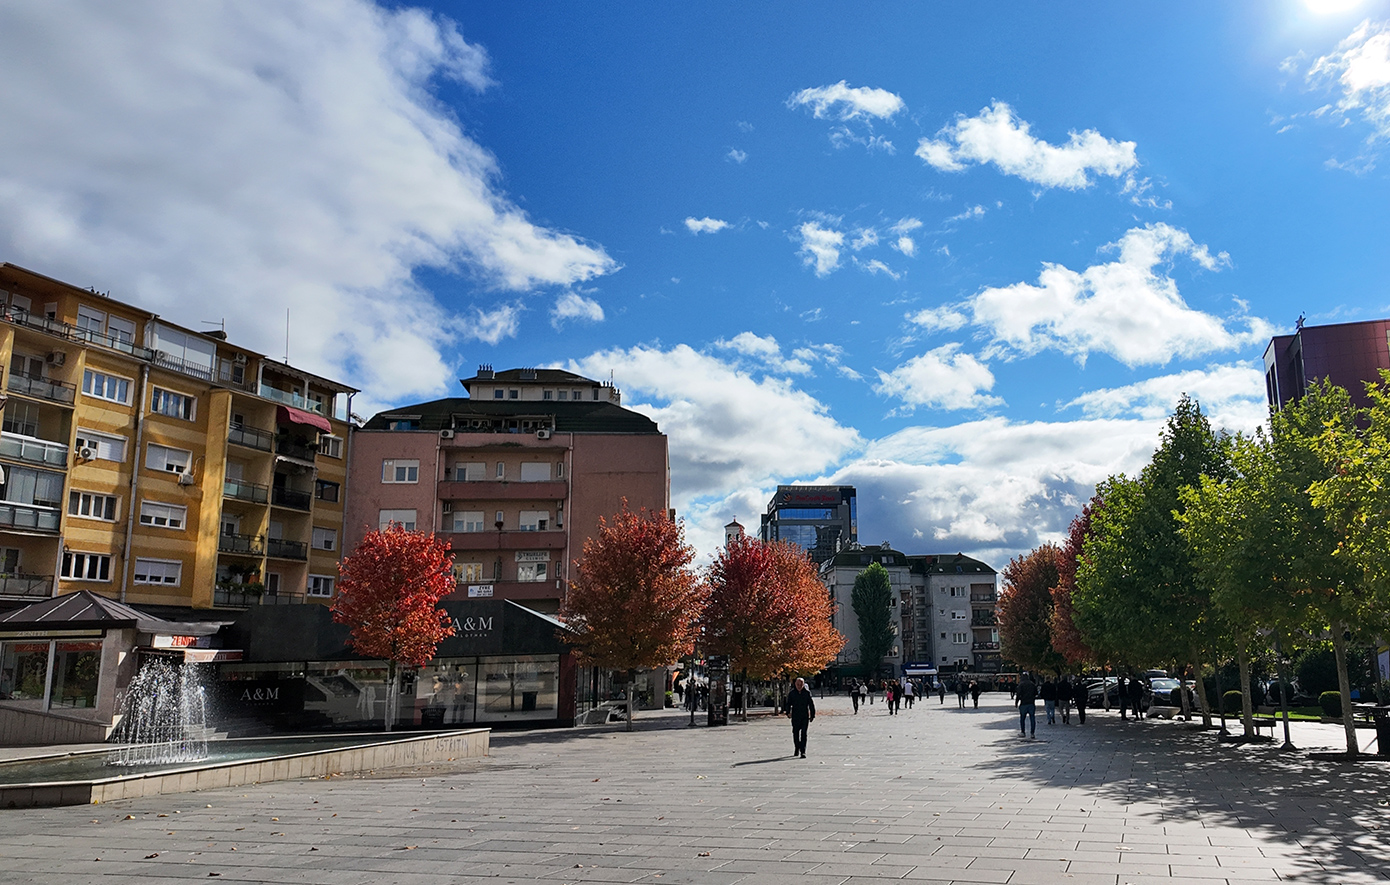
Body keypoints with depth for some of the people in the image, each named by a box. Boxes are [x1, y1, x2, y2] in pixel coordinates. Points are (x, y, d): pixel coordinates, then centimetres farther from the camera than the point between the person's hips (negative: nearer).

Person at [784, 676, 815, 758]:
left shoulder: (807, 692, 1)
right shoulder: (792, 693, 2)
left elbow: (811, 704, 6)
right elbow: (788, 703, 3)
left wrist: (812, 715, 5)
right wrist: (788, 712, -13)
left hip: (805, 716, -1)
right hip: (795, 717, 1)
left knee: (803, 734, -9)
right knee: (795, 733, 9)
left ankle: (803, 751, -8)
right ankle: (796, 749, 30)